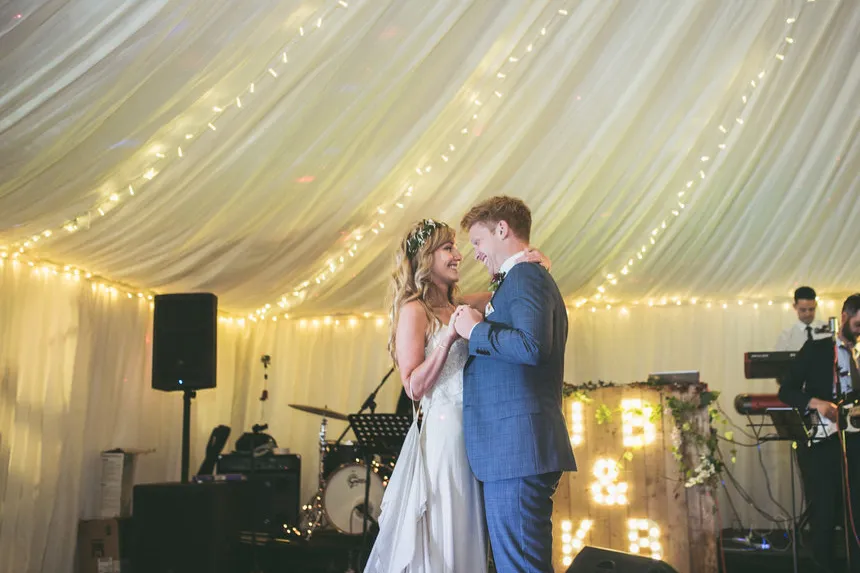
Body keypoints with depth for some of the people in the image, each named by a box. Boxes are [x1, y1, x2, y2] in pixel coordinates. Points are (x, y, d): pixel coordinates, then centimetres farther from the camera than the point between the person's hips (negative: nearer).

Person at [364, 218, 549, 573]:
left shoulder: (460, 306, 14)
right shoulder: (414, 311, -6)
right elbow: (414, 387, -11)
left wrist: (531, 263, -1)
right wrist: (450, 337, -18)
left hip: (472, 434, 8)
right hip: (443, 433, -7)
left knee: (465, 540, 11)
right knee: (439, 544, -2)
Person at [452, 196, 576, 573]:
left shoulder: (525, 276, -8)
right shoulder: (530, 278, 24)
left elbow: (533, 345, -25)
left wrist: (476, 330, -13)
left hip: (517, 446, -11)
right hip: (522, 447, 11)